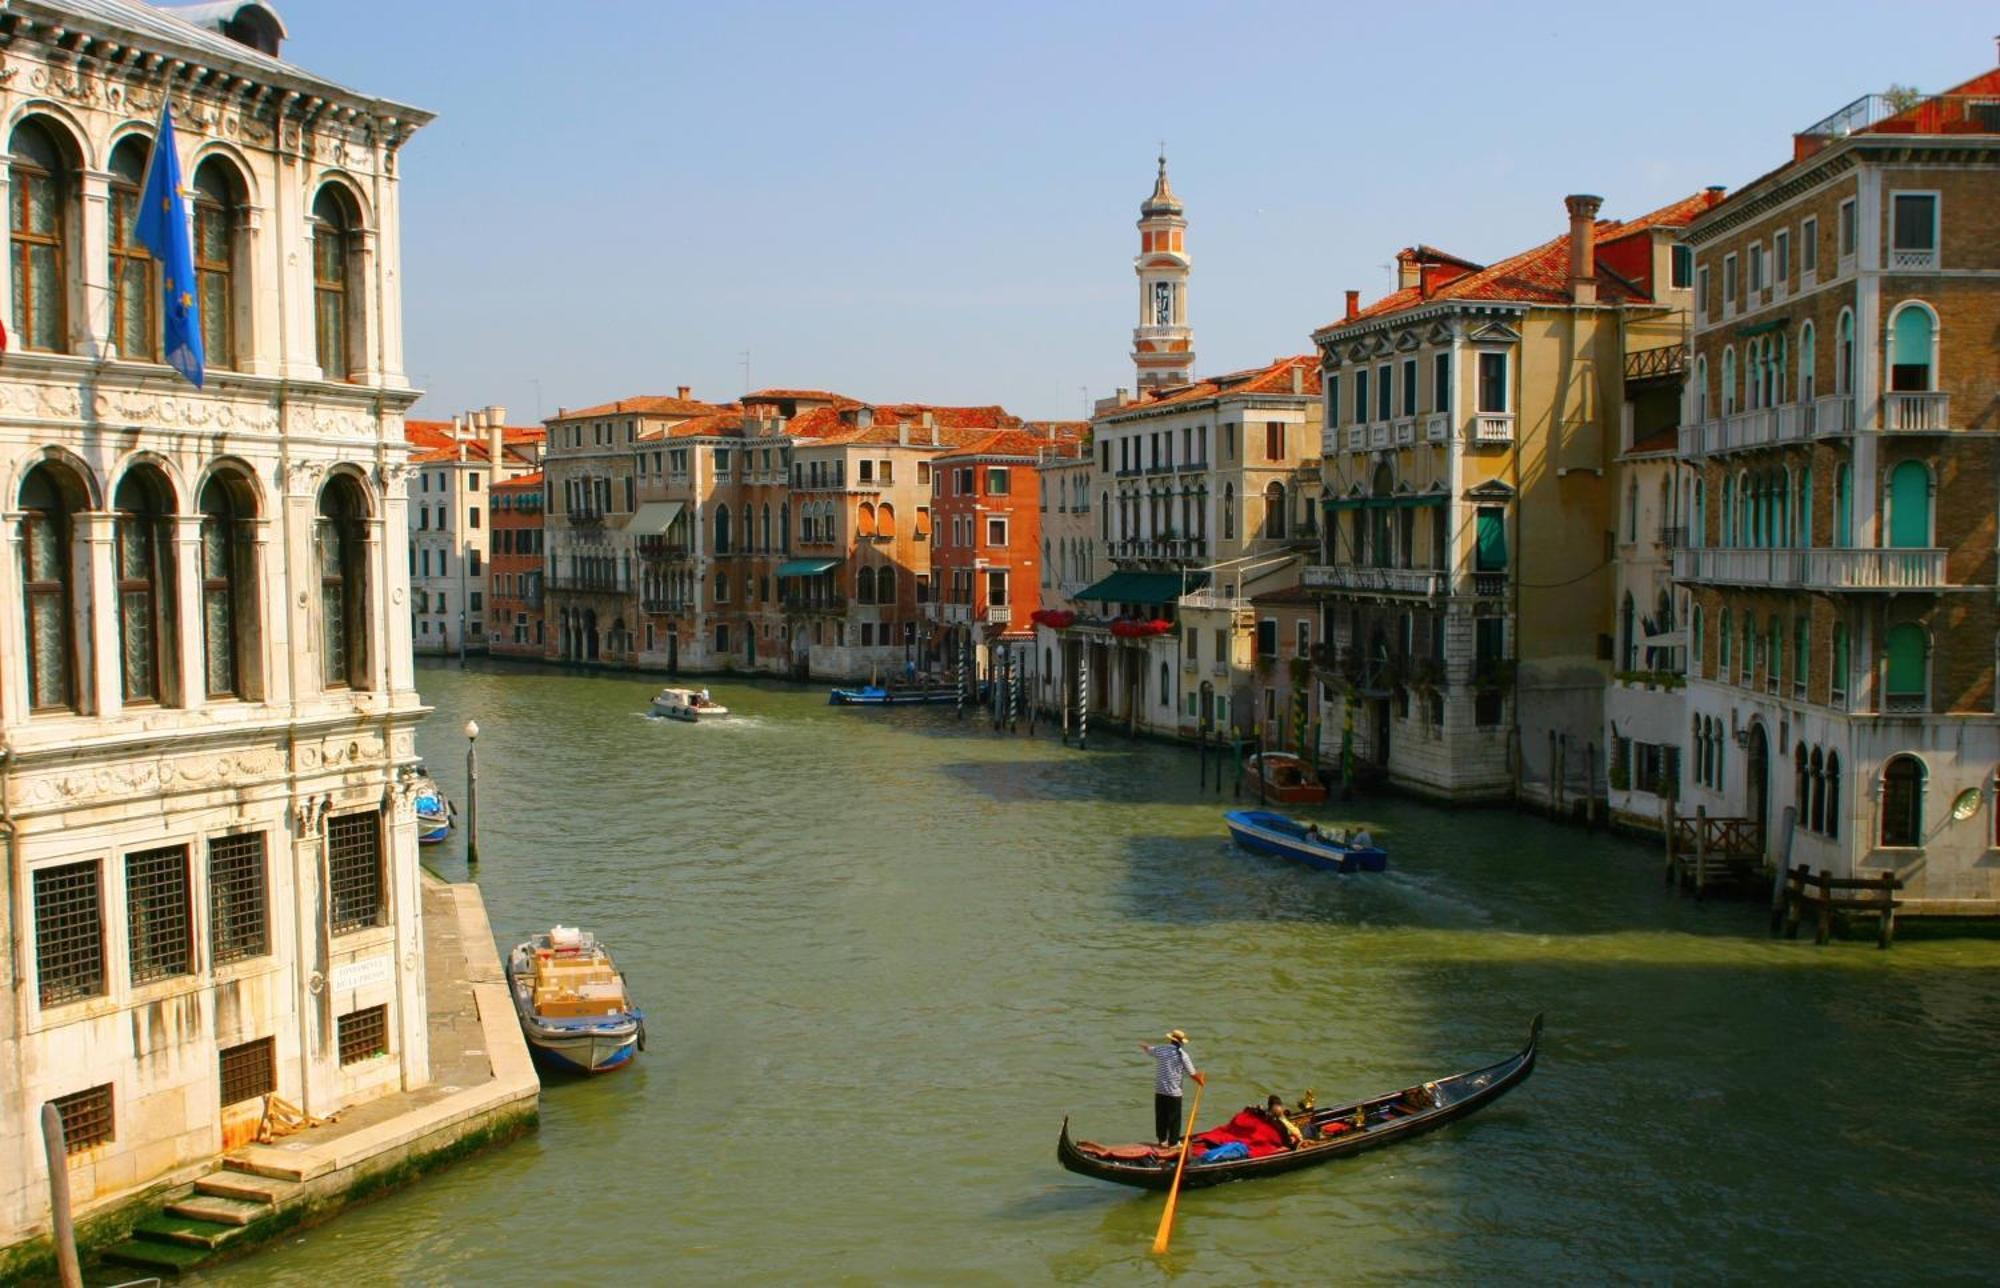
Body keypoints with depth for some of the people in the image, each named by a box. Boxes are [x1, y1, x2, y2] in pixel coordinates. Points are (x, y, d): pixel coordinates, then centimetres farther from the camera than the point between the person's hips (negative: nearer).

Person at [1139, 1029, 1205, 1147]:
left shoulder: (1160, 1050, 0)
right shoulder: (1183, 1055, -10)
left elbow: (1148, 1049, 23)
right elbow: (1192, 1073, -7)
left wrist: (1143, 1045, 47)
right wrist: (1201, 1082, 11)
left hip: (1159, 1090, 4)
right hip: (1174, 1092, -4)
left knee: (1161, 1116, 13)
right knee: (1174, 1118, 7)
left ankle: (1162, 1140, 19)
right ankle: (1173, 1142, 11)